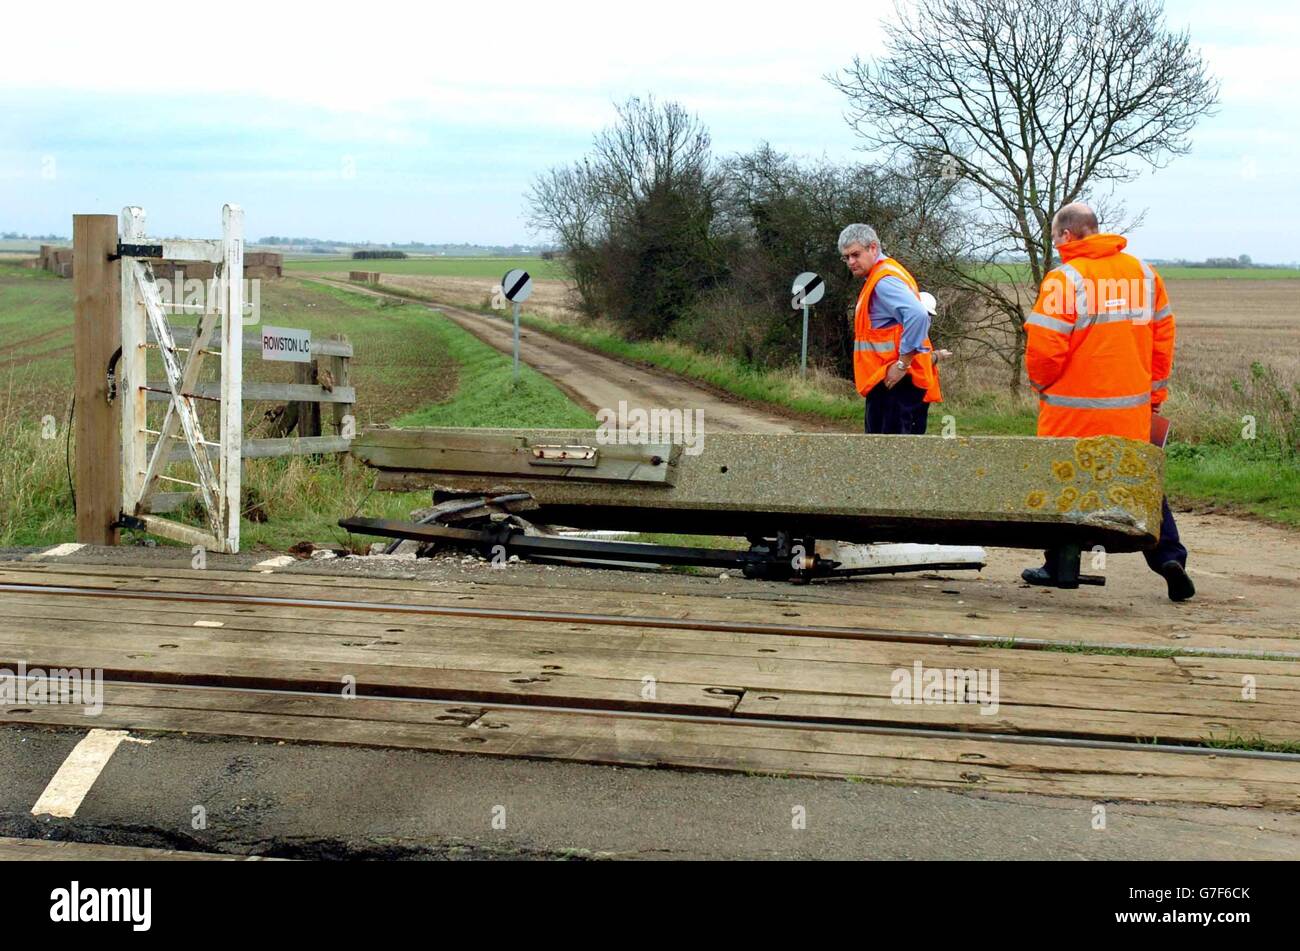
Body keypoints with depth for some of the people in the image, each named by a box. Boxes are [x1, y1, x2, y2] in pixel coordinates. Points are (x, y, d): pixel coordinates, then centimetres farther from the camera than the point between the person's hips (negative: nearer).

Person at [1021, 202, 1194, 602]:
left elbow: (1044, 345, -16)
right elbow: (1163, 333, 12)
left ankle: (1059, 566, 18)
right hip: (1133, 407, 5)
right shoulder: (1144, 272, 7)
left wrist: (1041, 383, 4)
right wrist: (1156, 388, 19)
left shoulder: (1065, 278, -12)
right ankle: (1169, 556, 0)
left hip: (1075, 407, -5)